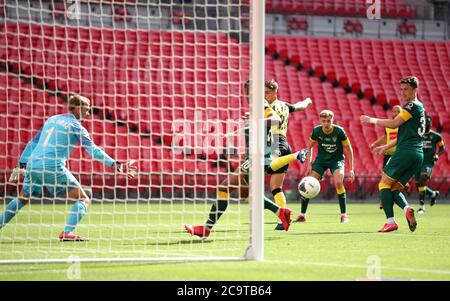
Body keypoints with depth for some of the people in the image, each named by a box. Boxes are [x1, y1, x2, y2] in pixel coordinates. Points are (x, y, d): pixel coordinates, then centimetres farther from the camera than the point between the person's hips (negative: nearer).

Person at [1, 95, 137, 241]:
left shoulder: (52, 119, 21)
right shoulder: (76, 126, 0)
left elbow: (33, 142, 24)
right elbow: (92, 150, -9)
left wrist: (21, 165, 29)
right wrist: (117, 165, -12)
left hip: (32, 164, 7)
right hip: (53, 167, -7)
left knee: (22, 199, 28)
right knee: (83, 200, -1)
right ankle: (67, 233, -18)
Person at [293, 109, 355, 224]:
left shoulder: (339, 131, -20)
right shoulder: (316, 131, -14)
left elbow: (348, 149, -8)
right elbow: (309, 146, 4)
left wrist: (351, 168, -10)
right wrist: (309, 164, -4)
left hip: (337, 159, -3)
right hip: (321, 159, 3)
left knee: (338, 182, -28)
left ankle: (344, 215, -15)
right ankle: (302, 215, 6)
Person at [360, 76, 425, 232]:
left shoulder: (413, 105, -6)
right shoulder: (419, 108, 24)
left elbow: (394, 123, -12)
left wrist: (372, 120, -1)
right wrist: (387, 146, 34)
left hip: (405, 152, -9)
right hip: (418, 155, 9)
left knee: (384, 184, -3)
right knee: (394, 188, 10)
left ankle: (390, 222, -15)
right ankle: (407, 208, -18)